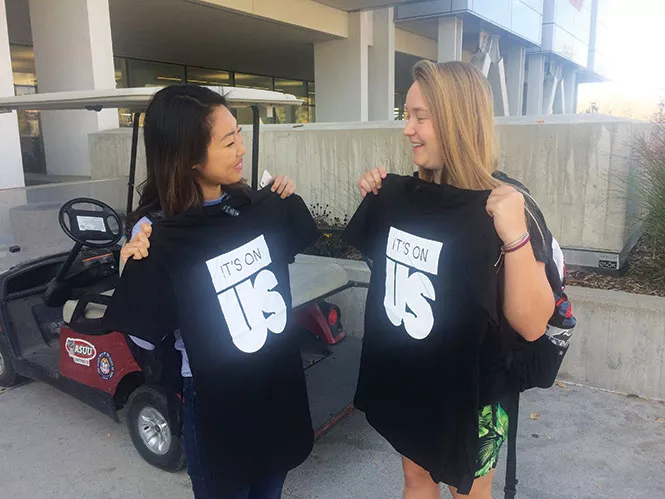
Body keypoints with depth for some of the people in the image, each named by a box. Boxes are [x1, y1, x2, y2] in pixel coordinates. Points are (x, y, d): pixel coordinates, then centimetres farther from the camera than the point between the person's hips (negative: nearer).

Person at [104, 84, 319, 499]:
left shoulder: (255, 204, -8)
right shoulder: (157, 234, -21)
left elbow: (297, 243, 13)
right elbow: (147, 337, -14)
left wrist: (289, 200, -4)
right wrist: (138, 271, -28)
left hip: (281, 380, 5)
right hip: (215, 401, -5)